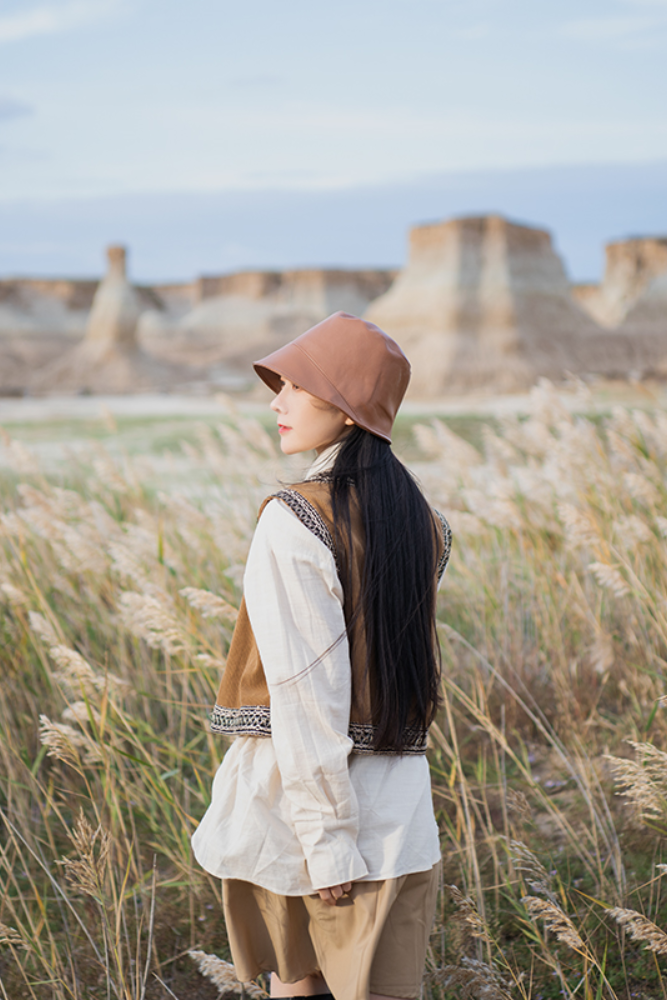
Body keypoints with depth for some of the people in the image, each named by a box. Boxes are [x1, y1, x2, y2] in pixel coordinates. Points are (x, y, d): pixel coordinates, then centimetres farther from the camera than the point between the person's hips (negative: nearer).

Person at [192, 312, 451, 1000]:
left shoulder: (294, 520, -16)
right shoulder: (423, 524, 3)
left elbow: (307, 691, -19)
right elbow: (408, 659, 8)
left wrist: (326, 841, -17)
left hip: (293, 796, -5)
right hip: (398, 808, 5)